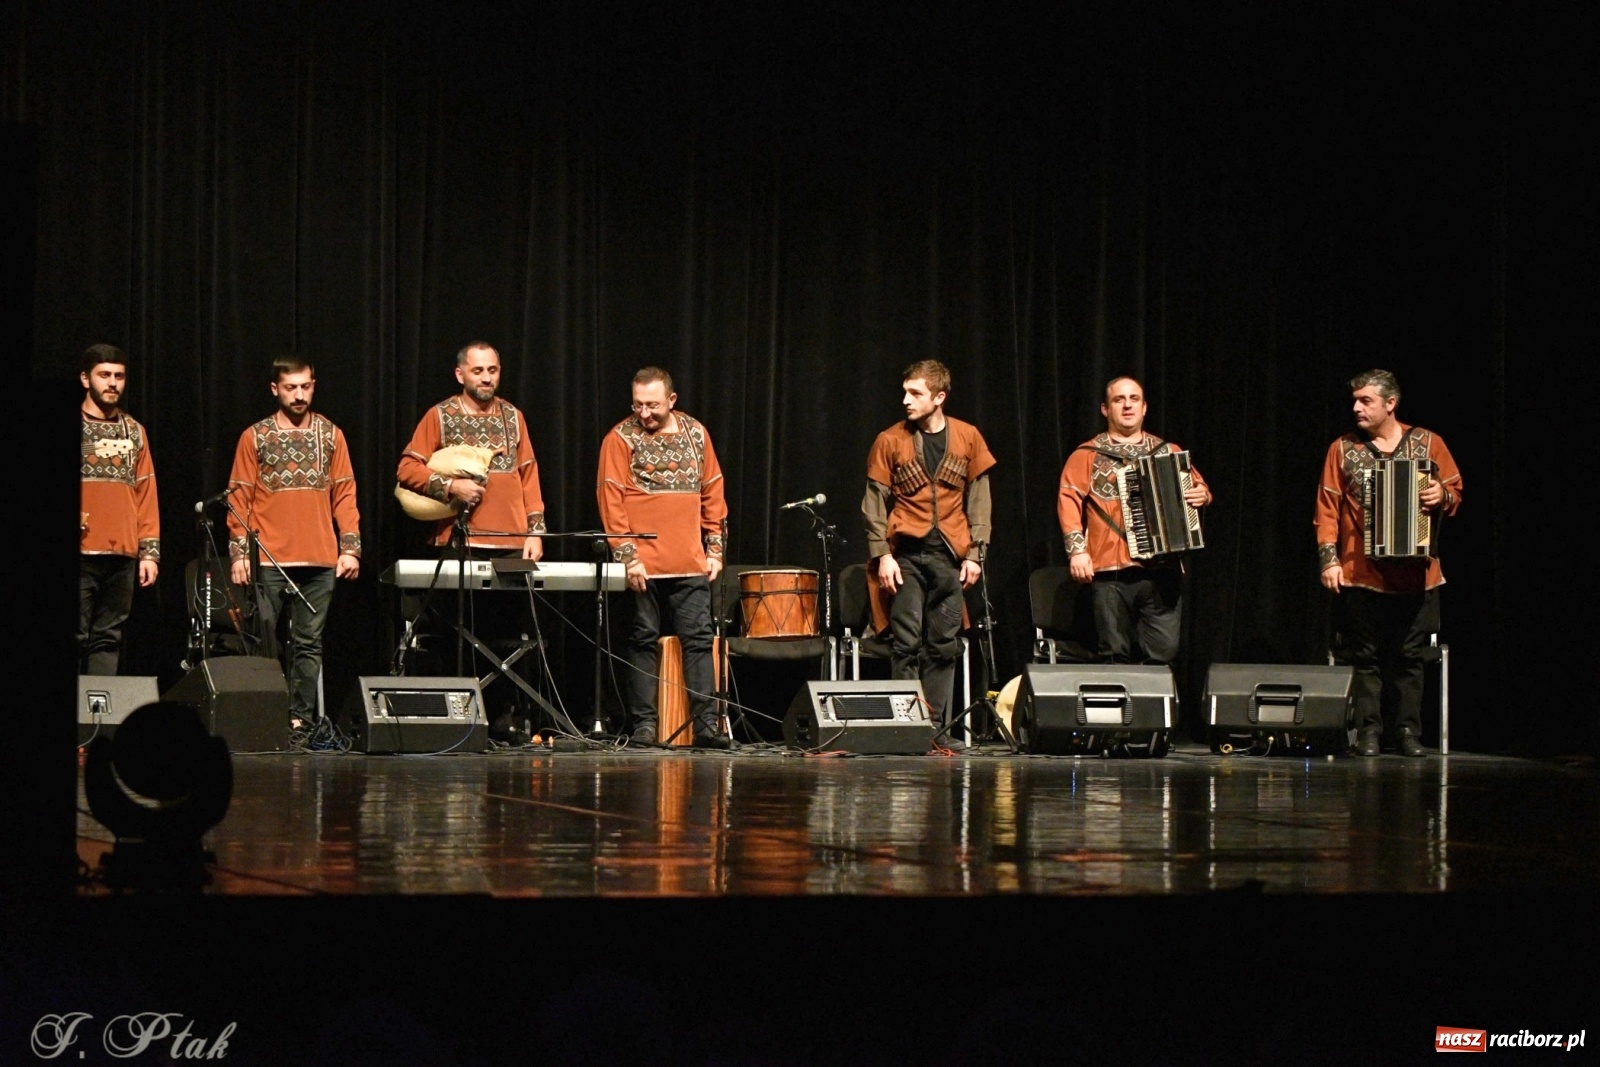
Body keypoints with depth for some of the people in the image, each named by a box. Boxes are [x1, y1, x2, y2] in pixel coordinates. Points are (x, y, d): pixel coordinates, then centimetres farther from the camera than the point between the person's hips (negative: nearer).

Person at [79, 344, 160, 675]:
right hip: (80, 552, -4)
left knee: (108, 639, 6)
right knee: (75, 637, -7)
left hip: (122, 555, 4)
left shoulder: (134, 431, 14)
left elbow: (146, 493, 14)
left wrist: (150, 551, 8)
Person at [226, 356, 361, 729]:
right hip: (269, 560, -1)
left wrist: (351, 547, -1)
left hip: (320, 560, 1)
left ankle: (301, 719, 3)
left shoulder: (331, 435, 9)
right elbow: (240, 499, 3)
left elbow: (345, 496, 8)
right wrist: (239, 553, -5)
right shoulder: (255, 437, 5)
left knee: (308, 644, 2)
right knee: (265, 644, 1)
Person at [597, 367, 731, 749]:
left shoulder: (695, 433, 10)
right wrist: (627, 556, -14)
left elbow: (712, 493, 14)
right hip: (644, 565, -3)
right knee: (645, 641, 3)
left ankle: (706, 724, 0)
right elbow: (611, 500, -8)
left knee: (698, 640, 0)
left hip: (691, 563, 3)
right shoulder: (622, 439, -3)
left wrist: (715, 549, 8)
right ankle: (642, 724, 6)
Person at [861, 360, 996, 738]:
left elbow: (979, 501, 9)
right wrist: (882, 555, -7)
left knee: (944, 646, 2)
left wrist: (975, 554, 2)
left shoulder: (968, 438, 6)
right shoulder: (890, 441, 1)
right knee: (906, 643, -7)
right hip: (905, 553, -2)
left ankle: (936, 726, 7)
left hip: (950, 554, 2)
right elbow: (874, 503, 2)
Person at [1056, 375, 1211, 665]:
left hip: (1163, 569, 2)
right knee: (1116, 654, -2)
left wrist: (1201, 495, 0)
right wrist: (1077, 549, -13)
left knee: (1164, 652, -6)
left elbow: (1198, 487, 25)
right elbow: (1069, 500, 0)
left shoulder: (1168, 452, 19)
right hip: (1111, 571, -2)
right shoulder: (1088, 456, 9)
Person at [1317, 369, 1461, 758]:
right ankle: (1368, 731, 6)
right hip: (1361, 574, 0)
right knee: (1366, 657, 1)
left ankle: (1408, 730, 8)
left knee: (1410, 656, 2)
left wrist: (1442, 497, -13)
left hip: (1416, 574, 0)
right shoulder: (1343, 449, 5)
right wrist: (1329, 559, -5)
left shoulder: (1428, 444, 5)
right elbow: (1327, 508, 4)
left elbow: (1455, 491, 11)